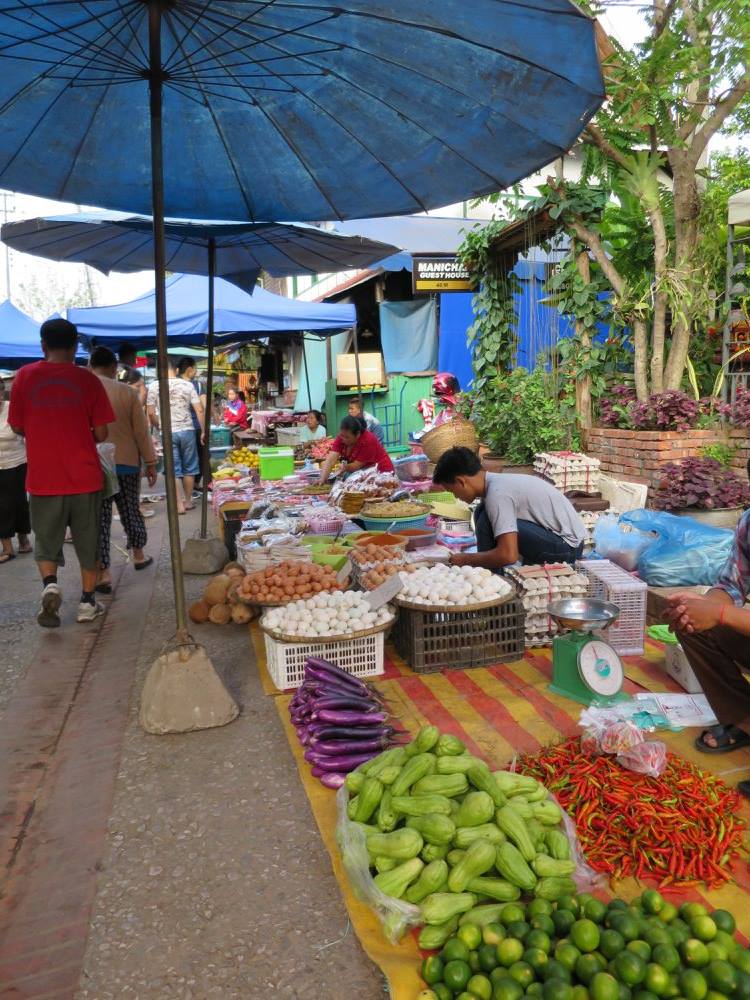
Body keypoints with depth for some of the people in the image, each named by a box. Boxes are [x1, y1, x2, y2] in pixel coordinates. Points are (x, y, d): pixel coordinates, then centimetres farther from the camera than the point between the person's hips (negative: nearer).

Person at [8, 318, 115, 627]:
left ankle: (50, 585, -7)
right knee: (88, 541, 13)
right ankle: (88, 602, 19)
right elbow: (101, 433, -5)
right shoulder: (87, 379, -6)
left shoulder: (25, 376, -3)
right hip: (84, 476, 0)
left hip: (43, 477, 1)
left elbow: (17, 427, 4)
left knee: (46, 540, 16)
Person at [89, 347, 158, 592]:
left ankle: (103, 572, 0)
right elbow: (141, 431, -2)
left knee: (99, 517, 1)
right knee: (130, 510, 17)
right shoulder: (126, 392, -3)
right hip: (126, 462, 1)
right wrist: (150, 462, 6)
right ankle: (138, 555, 33)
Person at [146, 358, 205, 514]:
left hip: (168, 432, -1)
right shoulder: (187, 385, 0)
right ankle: (188, 501, 22)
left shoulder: (154, 386, -2)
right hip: (187, 430, 1)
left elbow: (151, 413, -2)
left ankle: (180, 504, 6)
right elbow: (199, 410, -3)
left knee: (174, 470, 5)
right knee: (189, 468, 13)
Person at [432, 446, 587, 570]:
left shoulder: (497, 493, -21)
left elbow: (508, 555, -28)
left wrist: (465, 559, -13)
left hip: (567, 548, -9)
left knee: (486, 521, -19)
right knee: (484, 512, 7)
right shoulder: (497, 481, 7)